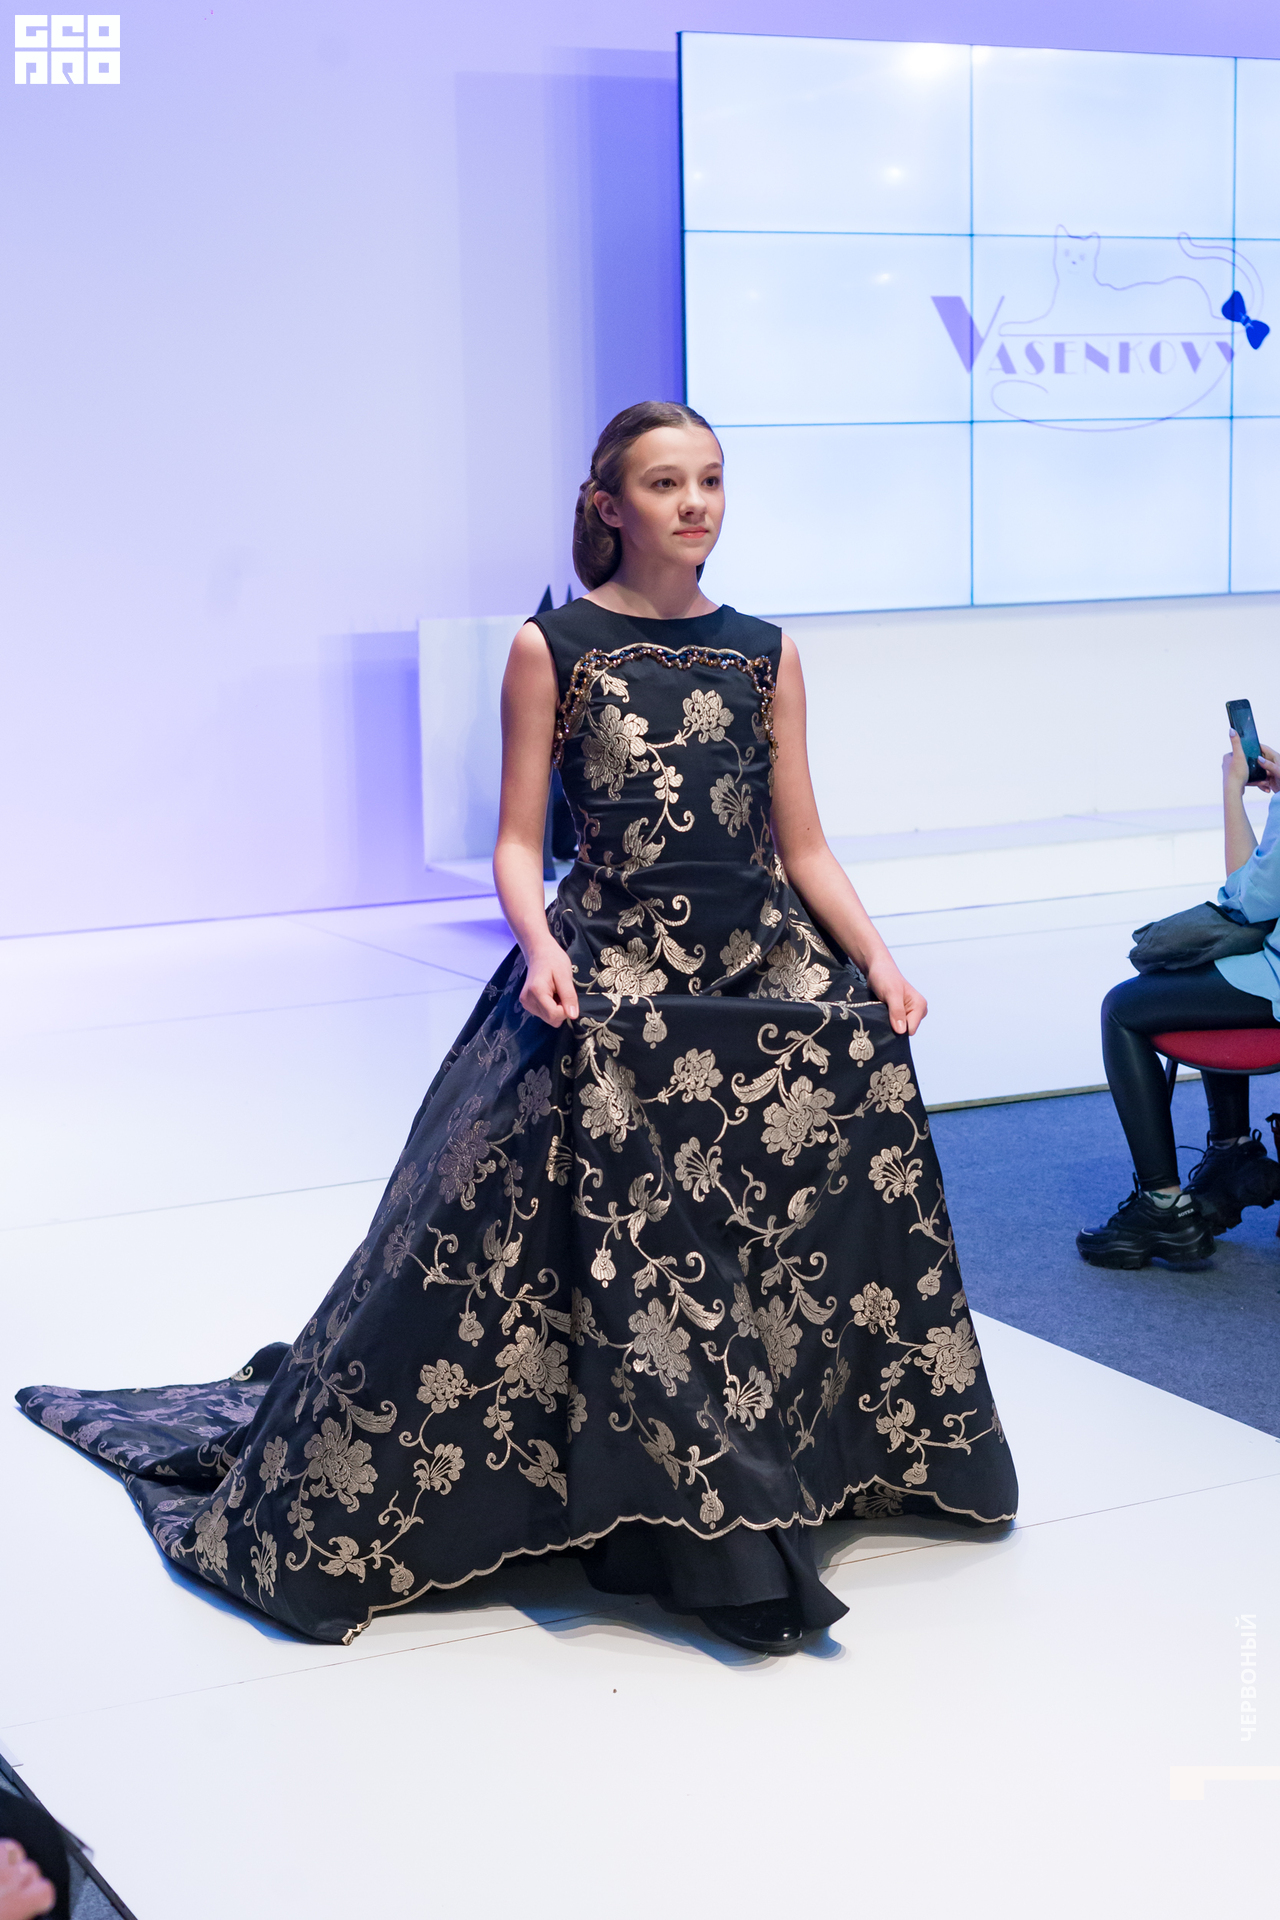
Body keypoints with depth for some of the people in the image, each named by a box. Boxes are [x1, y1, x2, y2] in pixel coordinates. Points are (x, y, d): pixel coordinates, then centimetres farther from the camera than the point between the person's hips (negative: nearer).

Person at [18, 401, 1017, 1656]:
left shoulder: (764, 653, 11)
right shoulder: (551, 649, 1)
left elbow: (804, 847, 11)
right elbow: (519, 843, 0)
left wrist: (875, 957, -3)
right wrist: (541, 950, -19)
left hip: (766, 974, 4)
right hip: (609, 983, -4)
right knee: (621, 1248, -15)